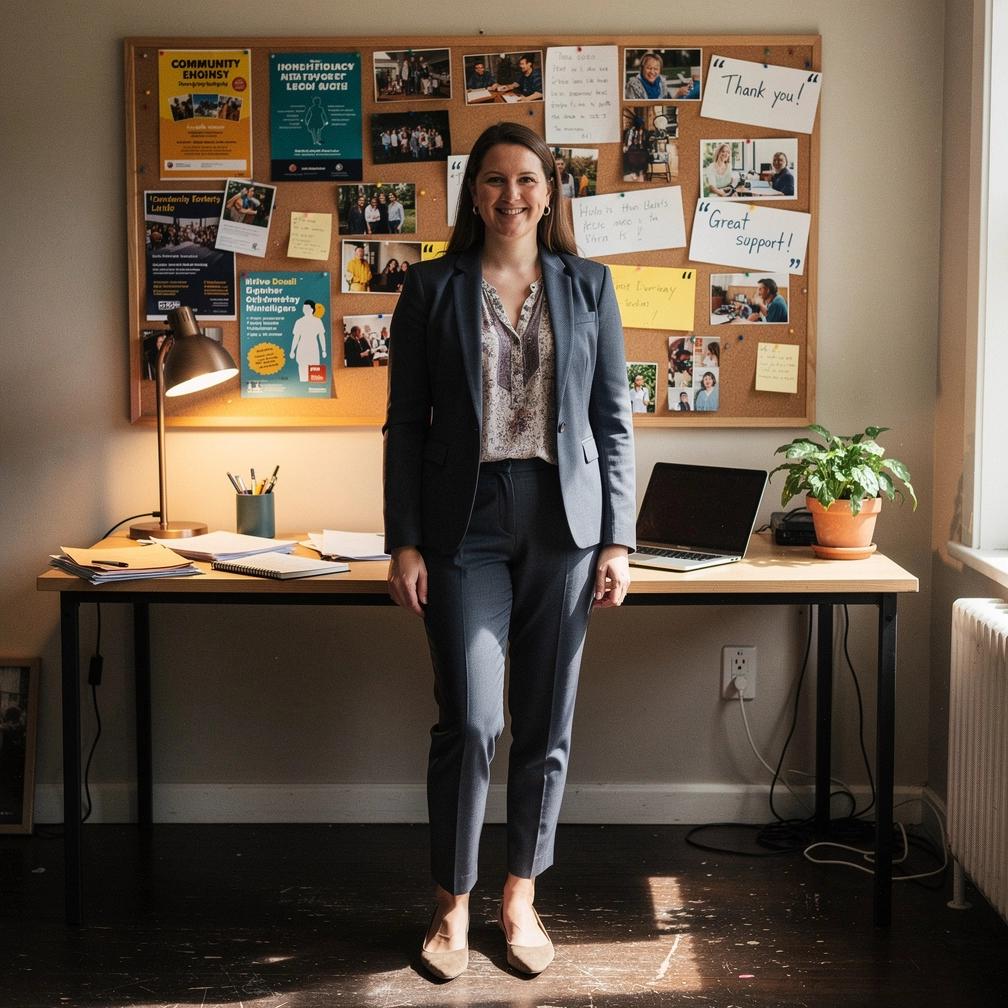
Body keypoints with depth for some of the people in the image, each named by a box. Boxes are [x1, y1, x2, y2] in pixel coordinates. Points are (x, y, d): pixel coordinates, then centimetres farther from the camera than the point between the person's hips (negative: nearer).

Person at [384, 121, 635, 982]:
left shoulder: (589, 286, 8)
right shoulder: (432, 288, 4)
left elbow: (614, 419, 7)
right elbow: (406, 423, 3)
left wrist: (617, 540, 0)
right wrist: (404, 544, -3)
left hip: (563, 522, 2)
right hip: (466, 522, -1)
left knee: (546, 724, 7)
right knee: (470, 721, -7)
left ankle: (521, 901, 23)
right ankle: (452, 908, 12)